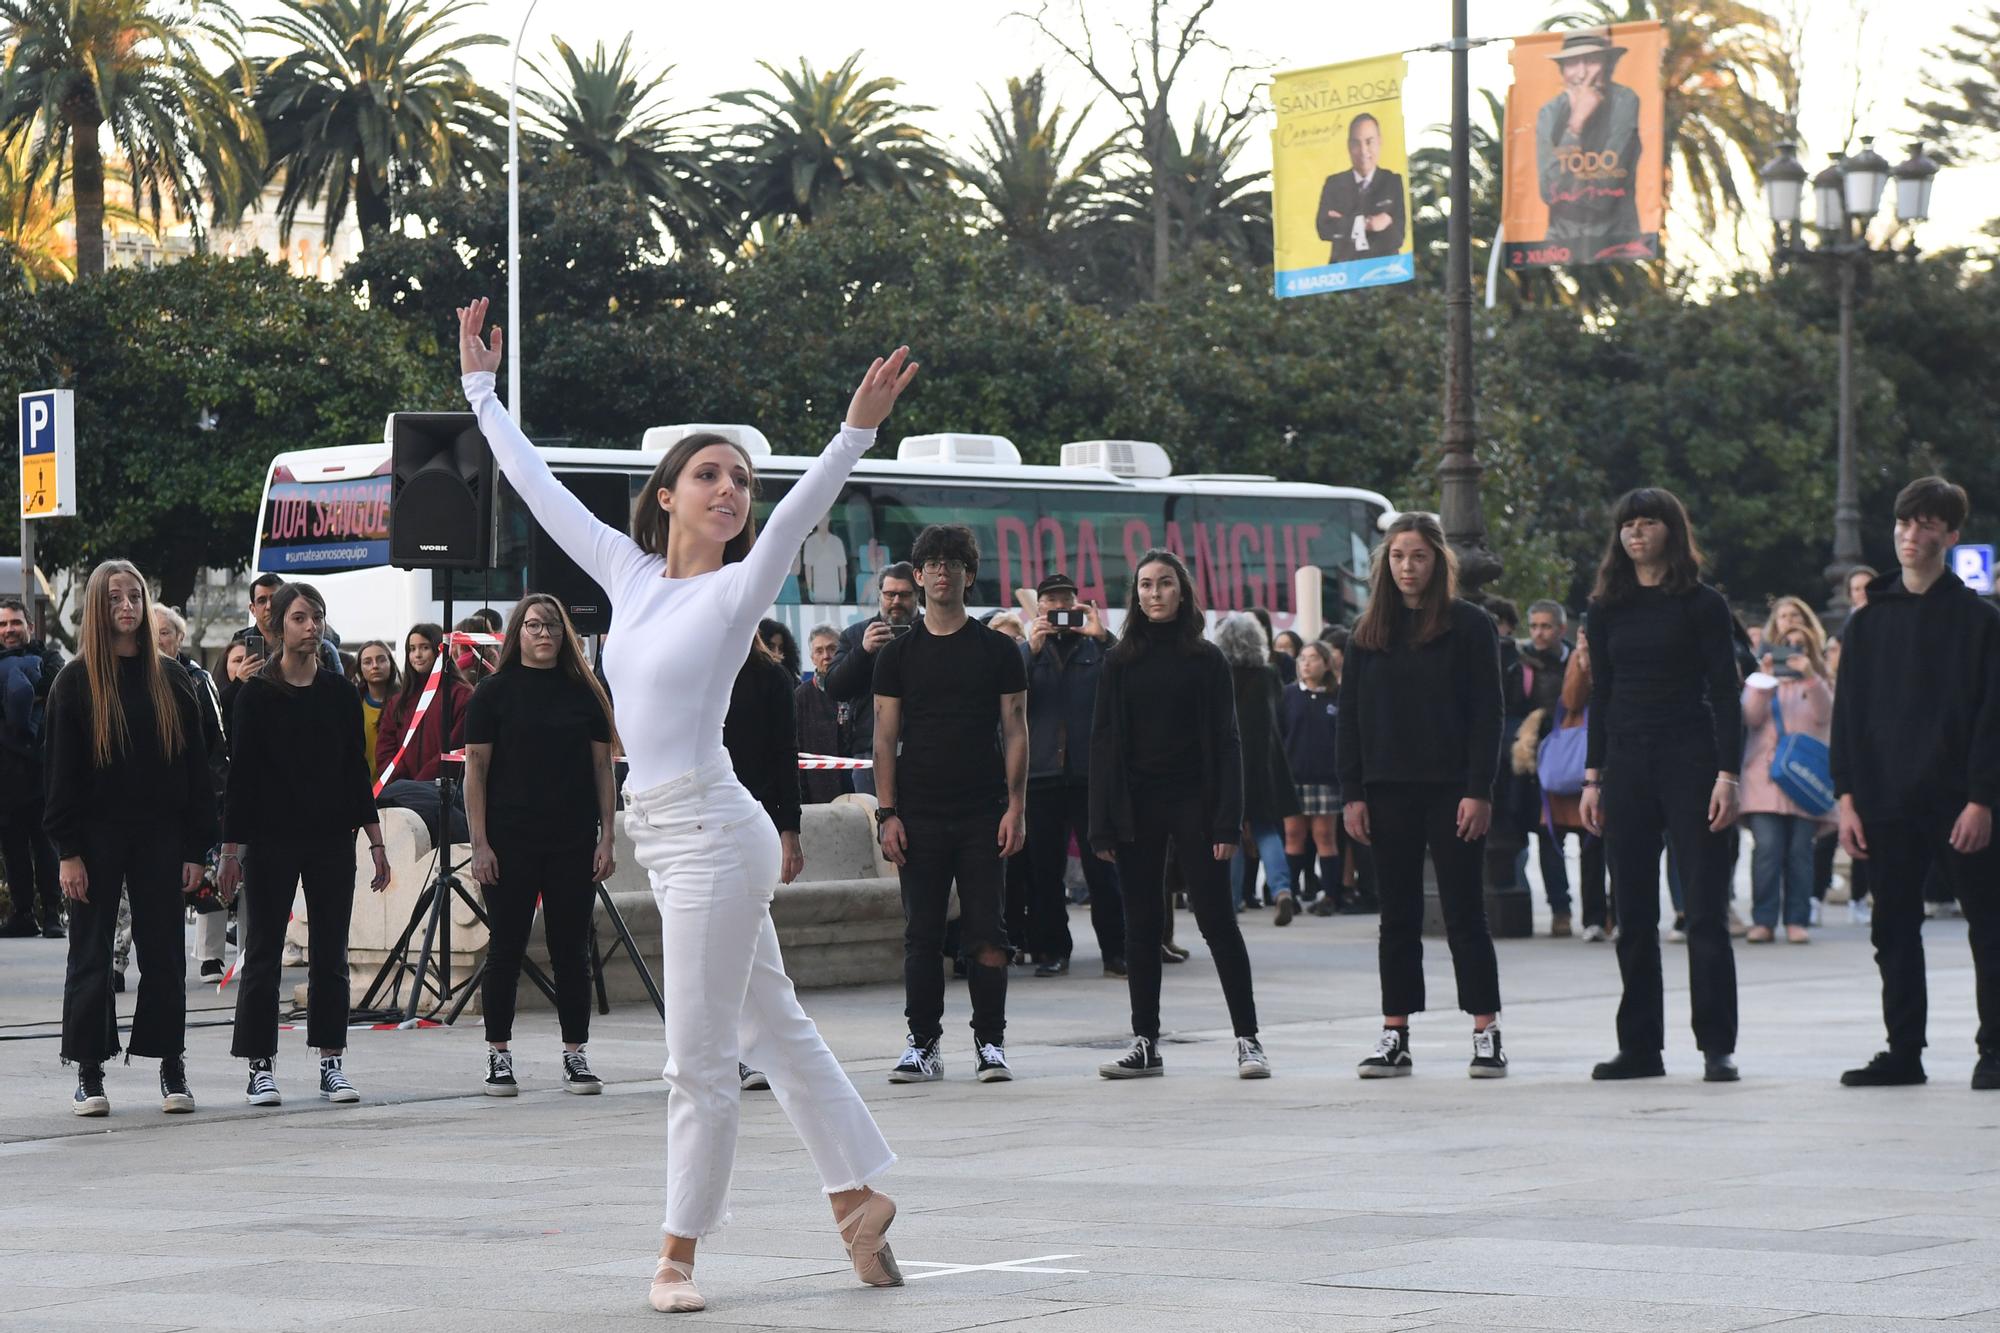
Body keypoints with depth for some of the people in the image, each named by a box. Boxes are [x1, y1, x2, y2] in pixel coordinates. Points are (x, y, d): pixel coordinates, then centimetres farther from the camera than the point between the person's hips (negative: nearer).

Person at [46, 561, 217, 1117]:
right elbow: (61, 771, -3)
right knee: (90, 953, 3)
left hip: (160, 836, 2)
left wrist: (196, 847, 1)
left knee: (164, 952, 4)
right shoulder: (76, 681, 0)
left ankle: (171, 1070, 10)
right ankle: (89, 1074, 9)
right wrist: (68, 850, -10)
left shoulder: (170, 678, 7)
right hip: (98, 836, -2)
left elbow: (195, 764, 7)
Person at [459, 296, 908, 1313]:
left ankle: (678, 1255, 7)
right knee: (774, 1027, 15)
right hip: (666, 835, 7)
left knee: (699, 1059, -1)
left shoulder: (738, 588, -6)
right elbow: (539, 489, 17)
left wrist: (856, 430, -37)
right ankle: (858, 1197, 25)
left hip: (710, 831, -7)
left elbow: (796, 513, -22)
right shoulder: (630, 572, 10)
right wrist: (480, 385, 21)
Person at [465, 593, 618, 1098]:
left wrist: (607, 838, 2)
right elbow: (475, 768, -2)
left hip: (573, 842, 2)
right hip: (510, 841, -2)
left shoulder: (583, 692, 7)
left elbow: (602, 767, 9)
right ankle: (499, 1056, 9)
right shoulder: (495, 691, 0)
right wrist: (480, 843, -8)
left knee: (572, 949, 5)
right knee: (506, 948, 2)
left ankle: (575, 1054, 11)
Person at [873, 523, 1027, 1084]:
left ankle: (990, 1042, 6)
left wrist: (1016, 807, -5)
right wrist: (887, 813, -3)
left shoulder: (997, 650, 5)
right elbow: (886, 737, 6)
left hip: (983, 816, -1)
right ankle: (922, 1044, 9)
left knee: (987, 933, -2)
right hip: (920, 816, 1)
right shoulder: (898, 653, 7)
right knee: (922, 934, 2)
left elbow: (1015, 731, 4)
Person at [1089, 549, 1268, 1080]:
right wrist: (1102, 826, -2)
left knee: (1217, 919, -4)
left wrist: (1227, 821, -10)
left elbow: (1225, 742, -1)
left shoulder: (1206, 659, 2)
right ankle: (1145, 1045, 9)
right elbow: (1103, 743, 6)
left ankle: (1248, 1038, -1)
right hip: (1136, 806, 2)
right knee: (1141, 925, 5)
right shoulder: (1119, 662, 7)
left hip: (1193, 802, -2)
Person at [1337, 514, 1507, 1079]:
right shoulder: (1369, 633, 10)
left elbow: (1486, 713, -5)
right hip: (1388, 793, 4)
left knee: (1464, 914, -2)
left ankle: (1486, 1033, 2)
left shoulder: (1469, 625, -1)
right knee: (1398, 917, 6)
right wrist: (1352, 793, 1)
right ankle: (1395, 1037, 8)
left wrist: (1478, 790, -13)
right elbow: (1350, 716, 10)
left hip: (1450, 792, -4)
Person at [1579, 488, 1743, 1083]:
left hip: (1690, 761, -4)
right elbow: (1601, 695, 14)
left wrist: (1727, 773, -12)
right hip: (1626, 766, 4)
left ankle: (1717, 1047, -2)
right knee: (1633, 917, 6)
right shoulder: (1607, 609, 11)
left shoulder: (1703, 605, -1)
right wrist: (1593, 776, 9)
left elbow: (1725, 693, -4)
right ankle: (1639, 1045, 11)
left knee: (1705, 912, -4)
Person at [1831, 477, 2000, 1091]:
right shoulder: (1868, 620, 10)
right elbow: (1847, 713, 10)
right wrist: (1847, 797, 1)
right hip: (1886, 804, 4)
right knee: (1894, 931, 6)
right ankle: (1904, 1051, 13)